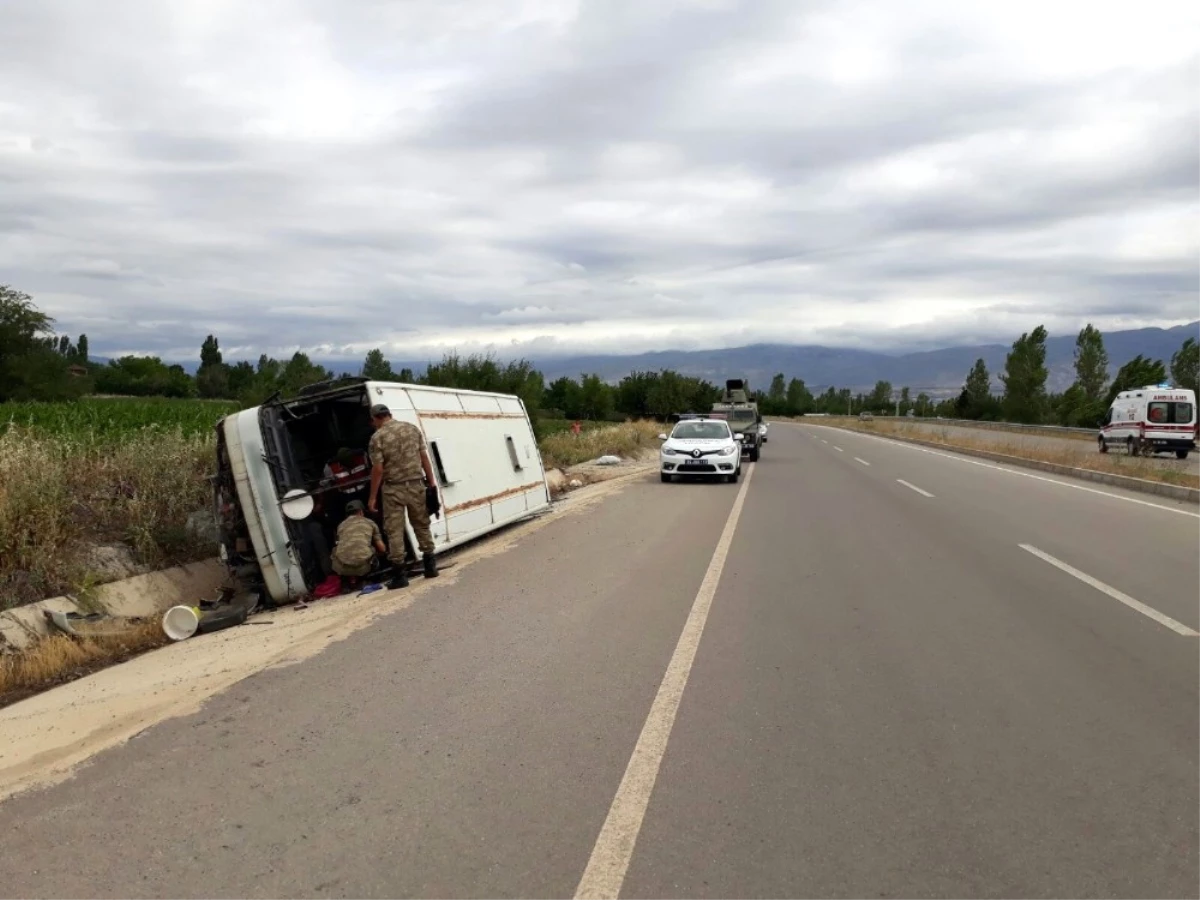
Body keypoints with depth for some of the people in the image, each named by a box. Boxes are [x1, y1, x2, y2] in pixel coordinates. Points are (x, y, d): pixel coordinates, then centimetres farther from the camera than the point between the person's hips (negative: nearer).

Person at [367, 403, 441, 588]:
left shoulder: (377, 437, -9)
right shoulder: (412, 428, 4)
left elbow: (378, 469, -11)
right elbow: (424, 458, 4)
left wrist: (372, 497, -4)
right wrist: (431, 483, 9)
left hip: (393, 489, -4)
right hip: (416, 485, 4)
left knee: (394, 531, 4)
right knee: (422, 525, 16)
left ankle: (400, 574, 4)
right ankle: (430, 566, 18)